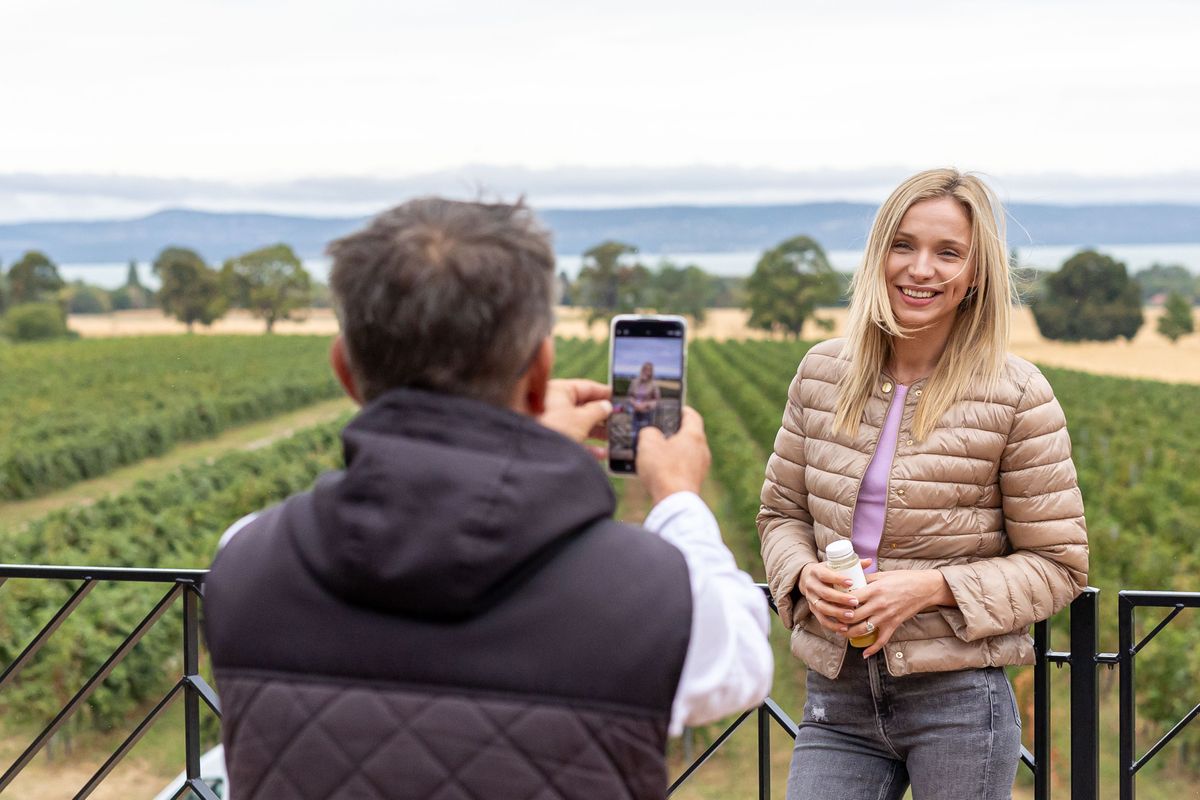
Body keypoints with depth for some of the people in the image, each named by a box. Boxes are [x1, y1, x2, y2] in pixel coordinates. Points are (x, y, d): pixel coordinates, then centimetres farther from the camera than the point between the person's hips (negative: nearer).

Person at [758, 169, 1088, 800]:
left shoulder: (1017, 396, -7)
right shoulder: (823, 373, 4)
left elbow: (1059, 564, -4)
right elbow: (782, 511, 14)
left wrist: (932, 588, -16)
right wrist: (805, 576, -7)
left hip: (958, 698, -3)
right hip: (837, 697, 3)